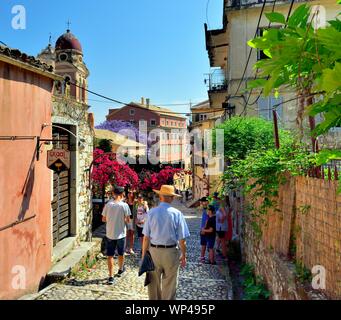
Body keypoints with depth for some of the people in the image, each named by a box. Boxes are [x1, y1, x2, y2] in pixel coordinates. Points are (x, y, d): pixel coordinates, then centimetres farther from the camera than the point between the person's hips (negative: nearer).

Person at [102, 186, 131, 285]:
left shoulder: (108, 205, -6)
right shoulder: (124, 205, -13)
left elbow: (103, 219, 2)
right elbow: (128, 220, -9)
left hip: (110, 234, 1)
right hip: (121, 234, -1)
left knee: (110, 256, 9)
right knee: (121, 254, 20)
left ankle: (111, 277, 9)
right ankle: (120, 270, 40)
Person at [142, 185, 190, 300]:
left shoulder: (151, 212, -8)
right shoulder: (177, 213, -10)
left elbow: (146, 237, -6)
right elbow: (182, 240, -8)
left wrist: (144, 254, 5)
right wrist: (183, 256, 5)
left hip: (154, 251, 2)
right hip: (171, 252, -1)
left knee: (154, 283, 19)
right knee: (169, 286, 13)